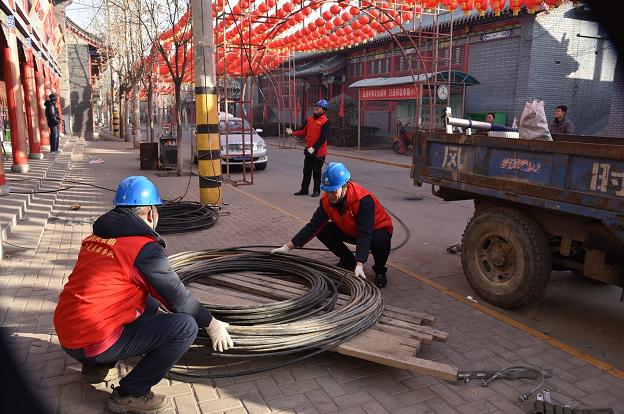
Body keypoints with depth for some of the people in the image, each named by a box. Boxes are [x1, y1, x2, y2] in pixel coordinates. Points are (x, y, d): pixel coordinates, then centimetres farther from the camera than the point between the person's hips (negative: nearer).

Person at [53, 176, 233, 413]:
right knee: (186, 327, -11)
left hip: (67, 335, 9)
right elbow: (178, 298, -8)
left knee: (149, 304, 22)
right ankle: (130, 394, -2)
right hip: (93, 343, -9)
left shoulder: (97, 236, 9)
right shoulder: (144, 247, -16)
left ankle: (99, 367, 20)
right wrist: (212, 324, 7)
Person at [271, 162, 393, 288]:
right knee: (322, 231, -14)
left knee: (380, 241, -38)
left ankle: (380, 270, -3)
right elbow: (313, 225, -17)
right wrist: (288, 247, -23)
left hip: (375, 229, -5)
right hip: (349, 230, 5)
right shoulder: (326, 199, -18)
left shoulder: (363, 199, -35)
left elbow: (364, 235, -40)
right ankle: (348, 260, 9)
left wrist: (359, 265, -49)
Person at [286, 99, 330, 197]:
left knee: (316, 172, 3)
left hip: (319, 151, -6)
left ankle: (316, 191, 15)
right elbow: (303, 131, 11)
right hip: (308, 150, 6)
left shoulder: (325, 122, -12)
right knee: (306, 171, 11)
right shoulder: (309, 119, 9)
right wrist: (293, 132, -5)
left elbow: (323, 138, -19)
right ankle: (304, 189, 20)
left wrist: (314, 148, -26)